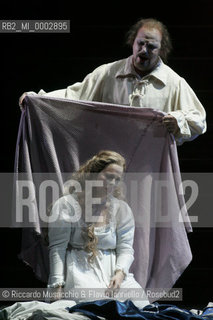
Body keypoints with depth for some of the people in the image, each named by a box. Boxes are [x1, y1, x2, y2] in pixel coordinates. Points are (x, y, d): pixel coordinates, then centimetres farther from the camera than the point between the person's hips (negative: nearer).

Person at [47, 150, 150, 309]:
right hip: (80, 270, -4)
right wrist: (57, 284, -11)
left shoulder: (121, 209, 14)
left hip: (113, 270, 4)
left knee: (140, 304, -18)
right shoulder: (67, 205, 2)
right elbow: (57, 248, -2)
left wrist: (120, 273, -14)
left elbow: (126, 248, 7)